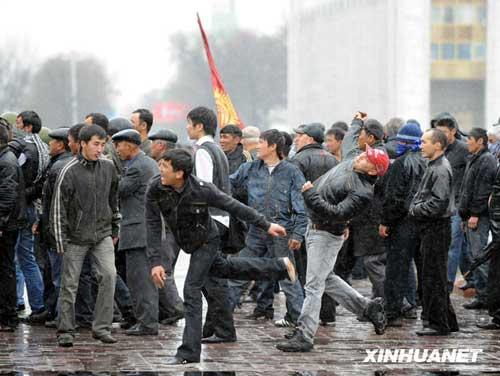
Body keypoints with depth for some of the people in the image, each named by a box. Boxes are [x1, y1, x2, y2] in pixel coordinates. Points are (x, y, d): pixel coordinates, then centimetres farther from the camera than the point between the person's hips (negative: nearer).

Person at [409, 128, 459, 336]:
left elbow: (438, 203, -24)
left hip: (437, 228, -10)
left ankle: (438, 324, 0)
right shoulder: (434, 167, 16)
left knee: (433, 278, -5)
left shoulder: (441, 170, -17)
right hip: (430, 228, 10)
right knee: (434, 278, 15)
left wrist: (416, 210, -13)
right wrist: (415, 207, 9)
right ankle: (448, 321, 21)